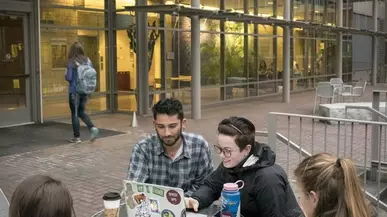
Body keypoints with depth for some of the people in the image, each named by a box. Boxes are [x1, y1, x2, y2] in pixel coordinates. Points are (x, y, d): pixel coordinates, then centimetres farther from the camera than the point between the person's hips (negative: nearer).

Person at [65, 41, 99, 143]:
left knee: (75, 114, 8)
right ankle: (92, 128, -2)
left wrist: (66, 74, 5)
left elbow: (69, 77, -15)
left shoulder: (71, 62, -13)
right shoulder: (88, 61, 1)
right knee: (81, 112, 19)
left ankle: (77, 137, 13)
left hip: (74, 91, -5)